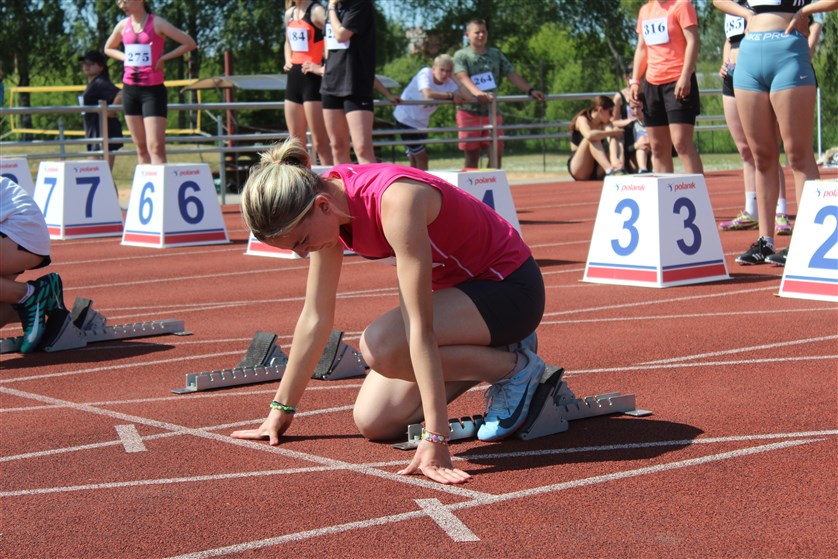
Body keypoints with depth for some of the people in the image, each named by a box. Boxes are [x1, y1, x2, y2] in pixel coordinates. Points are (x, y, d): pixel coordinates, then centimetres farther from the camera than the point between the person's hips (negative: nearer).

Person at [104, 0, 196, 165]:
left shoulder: (157, 23, -5)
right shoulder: (123, 26, 8)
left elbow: (189, 43, -7)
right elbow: (108, 49, 26)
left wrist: (163, 58, -10)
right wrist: (125, 58, 7)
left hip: (153, 89, -5)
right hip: (130, 89, 5)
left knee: (155, 147, -14)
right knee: (141, 147, 8)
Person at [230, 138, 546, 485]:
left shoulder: (395, 201, -33)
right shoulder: (324, 208, -10)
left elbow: (420, 329, -36)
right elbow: (315, 317, 0)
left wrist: (435, 439, -37)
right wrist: (280, 410, 3)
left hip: (509, 286, -8)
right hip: (460, 285, 8)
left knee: (380, 346, -31)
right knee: (373, 422, -3)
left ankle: (516, 368, -10)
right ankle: (487, 356, 15)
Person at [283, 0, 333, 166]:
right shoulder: (289, 13, 14)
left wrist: (323, 67, -24)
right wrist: (288, 61, 13)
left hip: (313, 78, -8)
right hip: (294, 78, 8)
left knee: (320, 143, -8)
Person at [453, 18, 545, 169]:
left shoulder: (495, 54, 13)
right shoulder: (461, 55, 0)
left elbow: (512, 75, 9)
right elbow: (462, 77, -18)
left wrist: (530, 90, -6)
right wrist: (478, 93, -37)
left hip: (492, 112, 4)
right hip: (469, 112, -4)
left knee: (497, 154, 2)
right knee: (472, 155, 0)